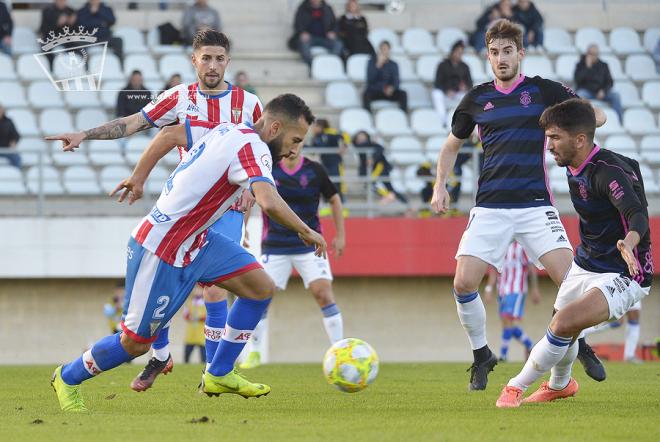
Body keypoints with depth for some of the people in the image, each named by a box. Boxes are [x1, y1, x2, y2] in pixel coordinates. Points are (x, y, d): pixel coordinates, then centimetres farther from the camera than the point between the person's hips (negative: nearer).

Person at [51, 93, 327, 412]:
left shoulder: (226, 130, 4)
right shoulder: (252, 148, -23)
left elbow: (172, 132, 17)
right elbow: (270, 204, -38)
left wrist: (139, 177, 26)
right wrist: (306, 233, -23)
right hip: (160, 251, -10)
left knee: (261, 288, 0)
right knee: (135, 343, 3)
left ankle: (219, 376, 11)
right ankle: (67, 379, 28)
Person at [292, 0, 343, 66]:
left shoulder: (327, 9, 13)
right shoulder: (303, 8, 8)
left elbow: (334, 24, 15)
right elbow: (297, 24, 3)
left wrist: (332, 32, -8)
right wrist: (302, 32, -19)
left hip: (324, 37, 2)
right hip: (309, 37, -2)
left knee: (338, 44, -28)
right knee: (303, 43, -38)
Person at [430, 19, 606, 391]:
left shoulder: (543, 90, 2)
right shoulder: (477, 99, 10)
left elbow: (597, 116, 3)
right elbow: (453, 144, 25)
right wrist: (441, 184, 12)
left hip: (535, 204, -2)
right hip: (490, 207, 2)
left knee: (569, 279, -15)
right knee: (464, 283, -11)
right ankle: (481, 355, 11)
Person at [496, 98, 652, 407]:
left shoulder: (609, 172, -27)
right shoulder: (574, 167, 0)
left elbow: (637, 214, -41)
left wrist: (630, 241, -63)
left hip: (623, 276, -9)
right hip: (584, 265, 9)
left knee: (563, 324, -25)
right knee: (563, 334, 20)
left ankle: (517, 387, -7)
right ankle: (560, 385, 52)